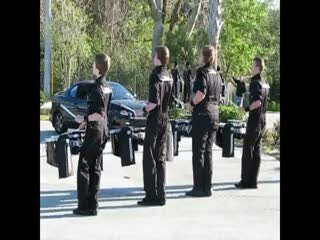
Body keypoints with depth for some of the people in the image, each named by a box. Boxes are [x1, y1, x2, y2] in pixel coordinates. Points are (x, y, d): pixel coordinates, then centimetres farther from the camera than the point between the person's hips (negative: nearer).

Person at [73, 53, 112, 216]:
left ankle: (84, 206, 1)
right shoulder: (107, 87, 9)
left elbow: (99, 114, -23)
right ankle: (92, 205, 15)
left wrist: (84, 119, -11)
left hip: (94, 132, -9)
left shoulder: (97, 88, -18)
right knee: (95, 168, 12)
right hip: (103, 131, 9)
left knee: (83, 168, 0)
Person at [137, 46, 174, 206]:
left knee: (149, 158, -1)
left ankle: (151, 195, -1)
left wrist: (144, 110, -6)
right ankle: (161, 195, 15)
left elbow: (154, 101, -21)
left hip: (155, 119, -8)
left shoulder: (155, 75, -15)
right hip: (165, 119, 8)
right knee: (161, 158, 12)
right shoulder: (169, 76, 9)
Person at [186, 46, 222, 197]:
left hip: (202, 114, -8)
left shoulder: (202, 72, -12)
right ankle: (207, 187, 14)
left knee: (198, 152, -2)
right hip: (214, 114, 8)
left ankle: (199, 188, 0)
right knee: (208, 151, 12)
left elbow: (201, 93, -23)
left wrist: (192, 103, -8)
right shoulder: (216, 75, 13)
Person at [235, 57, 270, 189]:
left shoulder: (256, 83, -16)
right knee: (256, 151, 10)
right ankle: (253, 181, 13)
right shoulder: (265, 84, 11)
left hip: (254, 121, -9)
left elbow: (257, 102, -28)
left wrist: (247, 108, -14)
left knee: (247, 151, -1)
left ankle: (245, 181, 2)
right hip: (262, 121, 9)